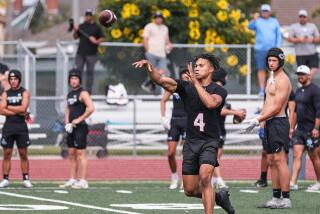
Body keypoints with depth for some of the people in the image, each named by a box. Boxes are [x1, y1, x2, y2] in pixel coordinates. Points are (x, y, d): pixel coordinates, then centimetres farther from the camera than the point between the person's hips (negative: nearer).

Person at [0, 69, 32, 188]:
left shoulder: (24, 93, 2)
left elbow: (23, 108, -14)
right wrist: (18, 111, -12)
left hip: (21, 126, -2)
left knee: (23, 154, 2)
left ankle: (26, 179, 6)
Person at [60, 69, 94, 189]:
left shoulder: (82, 93, -9)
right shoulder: (69, 94, 17)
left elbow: (91, 108, -19)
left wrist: (79, 119, -18)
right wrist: (67, 121, 12)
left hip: (80, 127, -9)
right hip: (71, 128, 9)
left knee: (81, 153, -10)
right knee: (72, 154, 10)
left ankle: (83, 181, -10)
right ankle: (72, 180, 15)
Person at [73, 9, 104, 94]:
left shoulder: (96, 27, 2)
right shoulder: (81, 26, 11)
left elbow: (102, 38, 2)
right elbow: (75, 37, 13)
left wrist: (96, 41, -17)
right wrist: (75, 31, -6)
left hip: (91, 53, -3)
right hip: (81, 52, 3)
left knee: (90, 71, 1)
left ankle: (88, 89, 6)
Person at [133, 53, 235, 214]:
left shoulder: (219, 91, -3)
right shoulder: (186, 87, 5)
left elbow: (211, 103, -26)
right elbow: (160, 80, -7)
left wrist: (195, 82, -25)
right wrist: (149, 67, -24)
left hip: (209, 142, -4)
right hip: (191, 142, 4)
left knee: (205, 177, -27)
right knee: (190, 190, 6)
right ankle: (219, 197, 32)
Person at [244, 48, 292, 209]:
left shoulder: (282, 80, -11)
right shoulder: (271, 79, 20)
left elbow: (277, 107, -17)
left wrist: (258, 120, -15)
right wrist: (260, 119, 12)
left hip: (278, 122, -10)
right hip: (269, 123, 10)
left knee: (280, 160, -13)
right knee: (272, 162, 9)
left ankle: (286, 199, -14)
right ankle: (276, 198, 11)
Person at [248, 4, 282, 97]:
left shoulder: (275, 22, 11)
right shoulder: (258, 21, 7)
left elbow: (278, 35, 11)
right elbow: (250, 26, -12)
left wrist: (277, 48, 1)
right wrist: (254, 19, -32)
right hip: (260, 50, -1)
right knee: (261, 70, -1)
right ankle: (262, 90, 2)